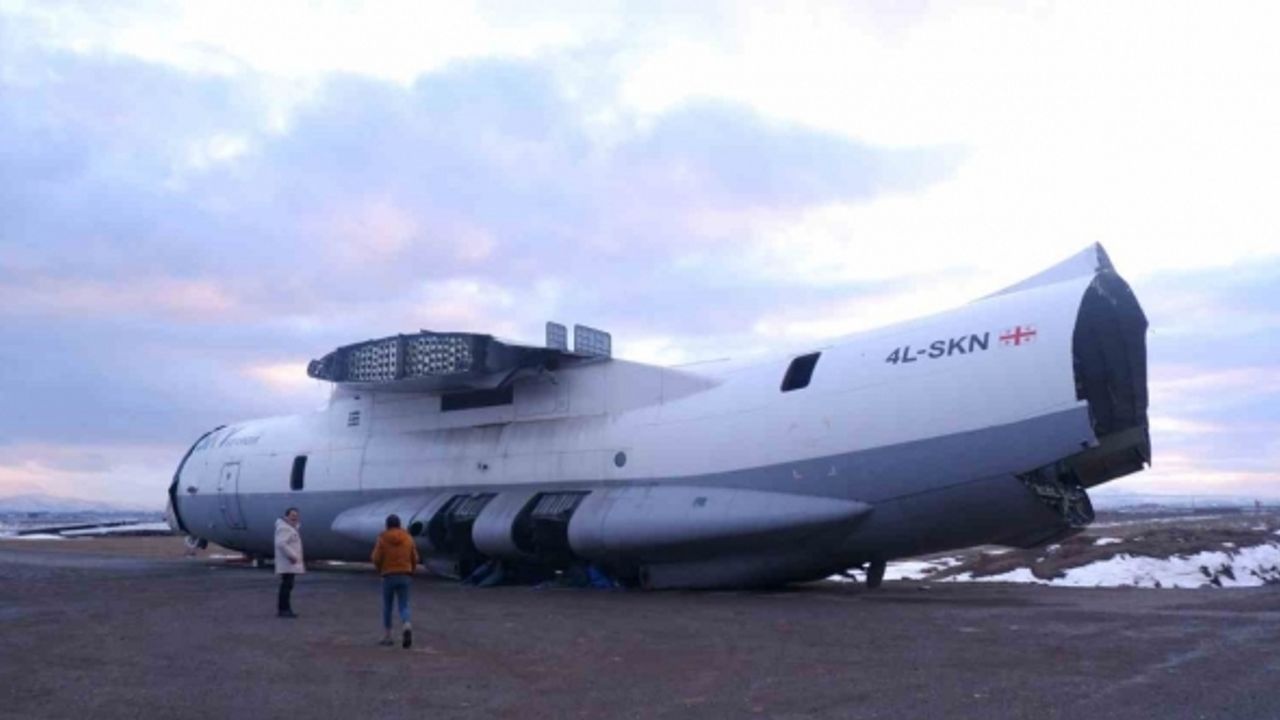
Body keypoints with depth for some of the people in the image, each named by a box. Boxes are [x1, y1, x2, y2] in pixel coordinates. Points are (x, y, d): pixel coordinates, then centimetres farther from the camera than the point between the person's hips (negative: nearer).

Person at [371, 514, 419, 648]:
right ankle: (407, 627, -26)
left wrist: (380, 570, 12)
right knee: (403, 606, 3)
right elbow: (415, 558, 5)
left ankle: (387, 637, 18)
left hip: (389, 576, -2)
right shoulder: (408, 538, 5)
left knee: (387, 606, 14)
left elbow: (377, 558, -9)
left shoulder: (383, 539, -4)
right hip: (405, 576, 2)